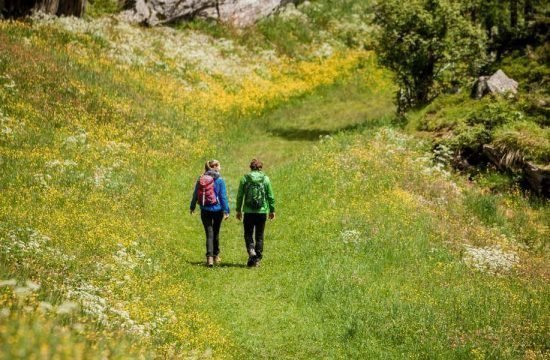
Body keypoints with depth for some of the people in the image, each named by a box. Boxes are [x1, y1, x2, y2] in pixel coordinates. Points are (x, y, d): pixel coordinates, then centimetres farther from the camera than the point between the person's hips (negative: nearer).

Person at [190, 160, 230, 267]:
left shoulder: (200, 179, 1)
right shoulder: (219, 180, -10)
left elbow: (195, 195, 9)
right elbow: (223, 196, -10)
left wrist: (192, 207, 23)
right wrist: (226, 211, -7)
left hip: (205, 211, 2)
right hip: (217, 210, -2)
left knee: (209, 234, 1)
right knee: (215, 233, 16)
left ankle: (209, 257, -14)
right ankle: (216, 256, 28)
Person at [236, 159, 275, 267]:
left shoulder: (245, 179, -2)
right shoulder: (265, 179, -1)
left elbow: (240, 196, 1)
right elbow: (270, 196, 1)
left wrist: (238, 210, 10)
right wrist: (272, 210, 11)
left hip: (248, 212, -1)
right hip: (262, 212, 1)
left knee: (248, 234, 9)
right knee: (259, 236, 9)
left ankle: (251, 251, -17)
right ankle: (258, 259, 10)